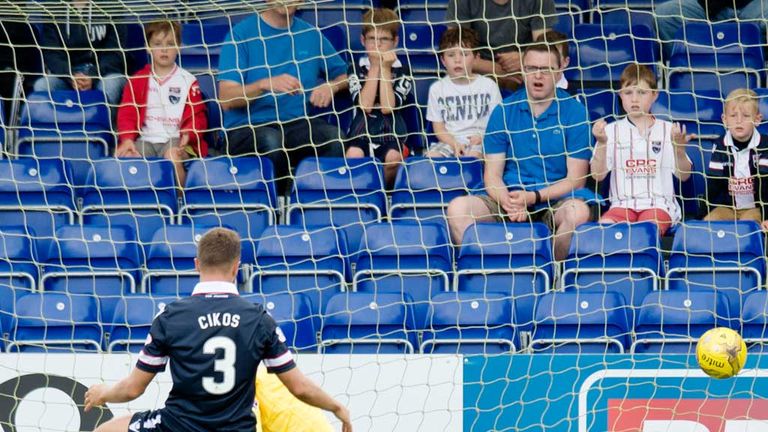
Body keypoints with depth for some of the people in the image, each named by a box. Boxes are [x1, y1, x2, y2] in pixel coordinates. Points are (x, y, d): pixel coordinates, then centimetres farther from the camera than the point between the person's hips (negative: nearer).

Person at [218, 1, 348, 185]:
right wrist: (265, 84, -23)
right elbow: (226, 99, -7)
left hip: (298, 123, 3)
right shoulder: (241, 34, 0)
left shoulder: (311, 35, 13)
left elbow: (344, 76, 25)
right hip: (246, 127, -3)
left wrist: (331, 87, 1)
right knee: (271, 141, -37)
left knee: (336, 138, -29)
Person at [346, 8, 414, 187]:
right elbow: (365, 105, -11)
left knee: (393, 157, -31)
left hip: (391, 132, 0)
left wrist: (385, 69, -12)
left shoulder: (402, 70, 1)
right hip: (361, 130, 0)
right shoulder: (356, 69, 4)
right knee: (353, 155, -31)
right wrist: (375, 67, -9)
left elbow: (388, 107, -11)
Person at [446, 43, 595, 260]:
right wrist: (507, 201, -17)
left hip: (555, 201, -2)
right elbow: (492, 175, 6)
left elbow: (575, 179, -2)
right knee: (458, 207, -24)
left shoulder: (574, 112, 1)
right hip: (509, 197, 2)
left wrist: (533, 197, -16)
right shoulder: (504, 111, 8)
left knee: (578, 211, -36)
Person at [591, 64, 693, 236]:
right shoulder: (612, 130, 10)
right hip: (623, 204, 1)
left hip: (658, 204, -1)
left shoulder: (667, 130, 9)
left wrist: (679, 149, -16)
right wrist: (601, 143, -13)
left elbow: (683, 175, 4)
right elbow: (598, 175, 2)